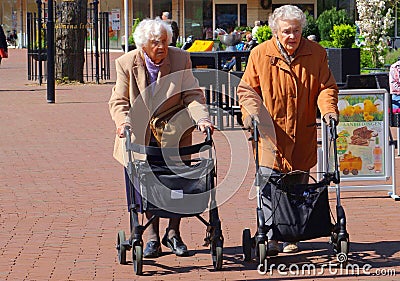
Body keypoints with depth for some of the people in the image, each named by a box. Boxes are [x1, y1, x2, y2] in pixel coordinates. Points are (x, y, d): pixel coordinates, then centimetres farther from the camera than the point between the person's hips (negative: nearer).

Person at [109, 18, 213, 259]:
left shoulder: (181, 60, -9)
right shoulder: (126, 64, -10)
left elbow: (192, 94, -10)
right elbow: (119, 101, -8)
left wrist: (202, 118, -28)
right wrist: (123, 122, -29)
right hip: (141, 136, -1)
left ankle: (173, 234, 19)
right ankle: (153, 238, 13)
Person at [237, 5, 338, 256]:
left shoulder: (316, 54, 2)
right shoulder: (260, 54, -1)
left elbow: (326, 86, 8)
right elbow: (247, 89, 7)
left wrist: (329, 109, -11)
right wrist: (252, 111, -11)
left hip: (303, 136, 2)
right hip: (271, 132, -2)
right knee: (270, 186, -12)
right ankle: (270, 238, -8)